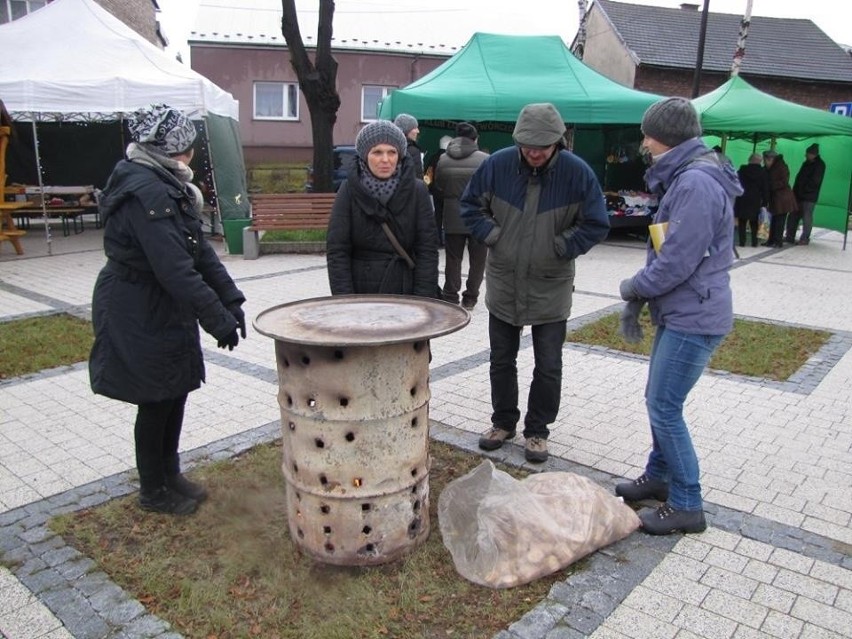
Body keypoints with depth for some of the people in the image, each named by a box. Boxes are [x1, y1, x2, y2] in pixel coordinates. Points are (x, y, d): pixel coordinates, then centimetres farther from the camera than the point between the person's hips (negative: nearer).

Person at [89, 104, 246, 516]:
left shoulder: (168, 186, 9)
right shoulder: (146, 191, -23)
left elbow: (199, 250, 6)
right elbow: (174, 268, -29)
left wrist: (230, 299, -1)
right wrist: (217, 318, -28)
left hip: (165, 309, 9)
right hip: (139, 314, -9)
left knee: (175, 392, 16)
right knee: (156, 401, 4)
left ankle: (170, 475, 33)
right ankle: (153, 492, 23)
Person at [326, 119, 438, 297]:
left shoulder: (417, 191, -2)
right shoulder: (350, 191, -2)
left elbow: (427, 248, -3)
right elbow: (337, 251, -3)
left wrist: (423, 301, -10)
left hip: (405, 293, 0)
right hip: (360, 292, 0)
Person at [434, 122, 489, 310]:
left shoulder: (443, 160, -1)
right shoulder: (485, 160, -11)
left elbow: (438, 190, 5)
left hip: (452, 218, 2)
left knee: (453, 259, 11)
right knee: (477, 260, 11)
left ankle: (450, 297, 14)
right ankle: (470, 297, 15)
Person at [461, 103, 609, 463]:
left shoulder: (577, 172, -12)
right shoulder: (497, 164, -9)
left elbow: (596, 225, -4)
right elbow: (471, 205, 5)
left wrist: (561, 247, -10)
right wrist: (491, 235, -6)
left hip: (551, 288, -2)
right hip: (503, 284, 2)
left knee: (548, 366, 6)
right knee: (502, 359, 14)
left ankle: (537, 430, 24)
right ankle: (503, 422, 33)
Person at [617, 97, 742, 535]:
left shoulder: (696, 184, -20)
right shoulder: (683, 179, 14)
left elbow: (676, 261, -23)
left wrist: (633, 288, -6)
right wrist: (635, 302, 9)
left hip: (693, 319, -10)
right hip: (678, 314, 10)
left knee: (664, 408, -3)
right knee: (660, 402, 18)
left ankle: (686, 506, 10)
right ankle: (658, 477, 35)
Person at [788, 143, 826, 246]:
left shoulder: (820, 165, -8)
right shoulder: (806, 163, 15)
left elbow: (814, 181, -14)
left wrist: (804, 189, -14)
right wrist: (795, 191, 8)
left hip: (809, 197, -8)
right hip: (799, 195, 8)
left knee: (807, 218, -3)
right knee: (792, 216, 9)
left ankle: (805, 239, 3)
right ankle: (790, 237, 15)